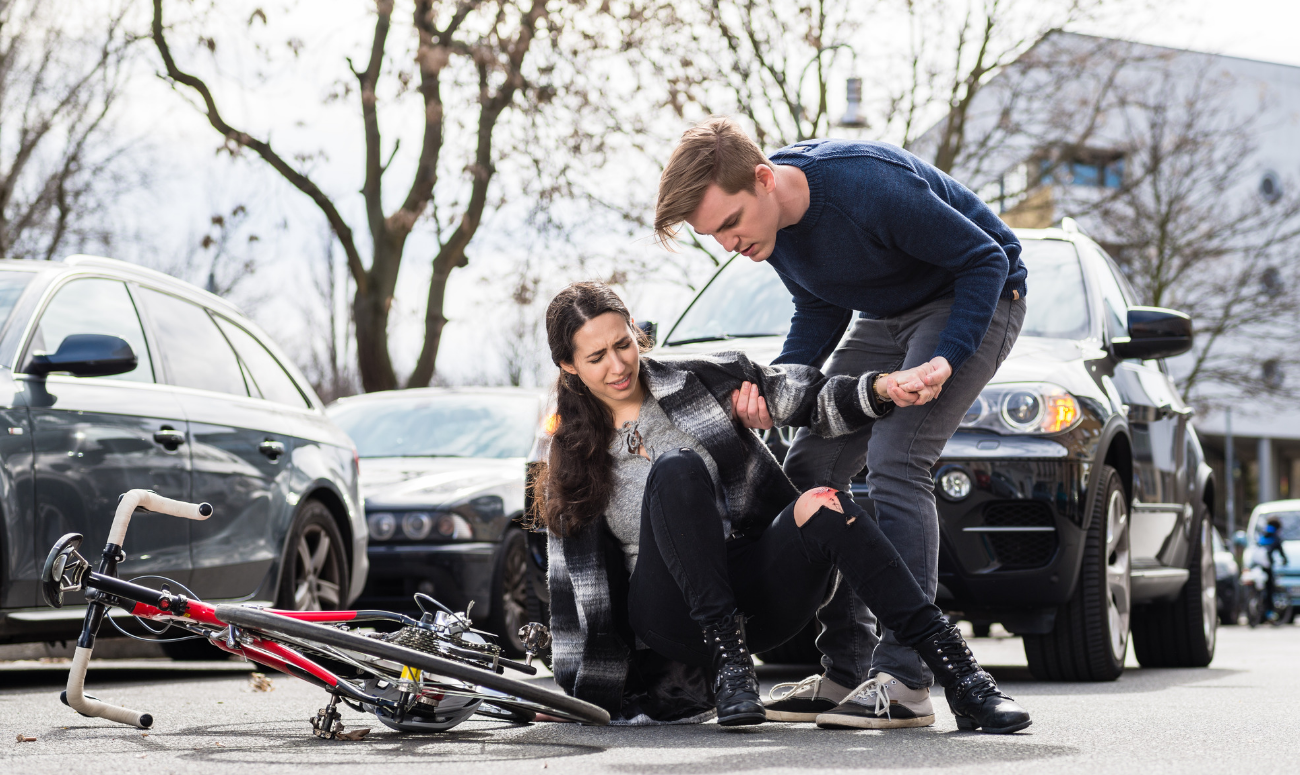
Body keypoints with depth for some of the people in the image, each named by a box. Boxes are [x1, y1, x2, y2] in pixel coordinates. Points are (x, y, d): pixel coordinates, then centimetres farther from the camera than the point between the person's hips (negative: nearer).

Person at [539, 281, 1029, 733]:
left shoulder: (698, 381, 9)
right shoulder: (569, 462, 10)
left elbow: (811, 399, 4)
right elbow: (575, 583, 11)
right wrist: (575, 693, 8)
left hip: (763, 592, 1)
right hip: (677, 615, -1)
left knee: (820, 505, -33)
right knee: (676, 469, -28)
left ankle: (961, 678, -40)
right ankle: (726, 658, -33)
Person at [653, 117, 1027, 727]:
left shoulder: (870, 186, -34)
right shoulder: (767, 220, -10)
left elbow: (986, 260, -24)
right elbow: (819, 311, 4)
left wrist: (940, 364, -34)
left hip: (971, 301, -8)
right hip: (884, 318, 8)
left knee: (895, 462, -24)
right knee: (809, 470, -1)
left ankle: (904, 681, -23)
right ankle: (845, 669, 1)